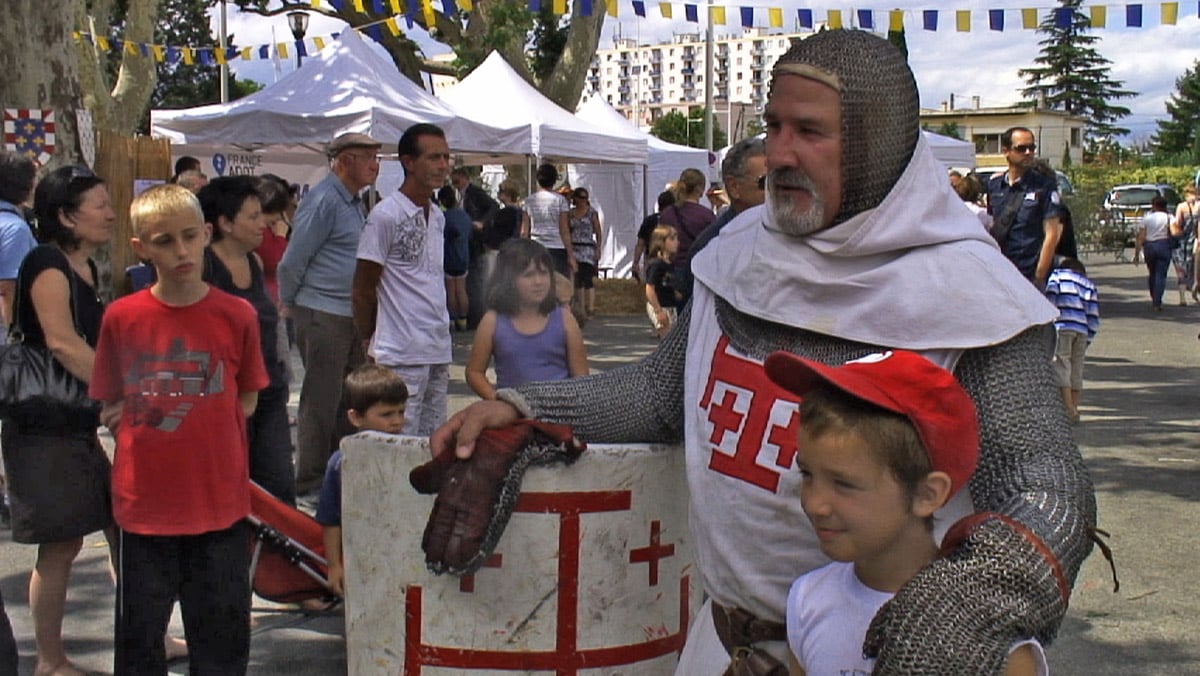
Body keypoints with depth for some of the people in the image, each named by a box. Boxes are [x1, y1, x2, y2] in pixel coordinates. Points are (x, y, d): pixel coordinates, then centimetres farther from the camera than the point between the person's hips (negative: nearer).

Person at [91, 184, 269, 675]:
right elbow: (110, 406, 6)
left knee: (223, 635, 12)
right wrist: (145, 434, -9)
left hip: (220, 504, 0)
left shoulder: (237, 315, -4)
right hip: (144, 503, 0)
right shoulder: (122, 317, -5)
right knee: (139, 634, 14)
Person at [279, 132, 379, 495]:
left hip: (352, 315, 9)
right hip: (323, 315, -9)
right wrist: (290, 306, -2)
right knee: (322, 400, -3)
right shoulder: (324, 201, -14)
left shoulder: (354, 202, 16)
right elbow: (292, 263, -13)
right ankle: (310, 479, 6)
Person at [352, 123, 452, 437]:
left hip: (439, 352, 8)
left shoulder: (438, 216, 15)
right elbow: (363, 288, -7)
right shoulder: (386, 216, -10)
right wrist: (370, 340, -3)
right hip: (402, 355, -8)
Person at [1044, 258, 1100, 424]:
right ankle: (1074, 410, 13)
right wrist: (1088, 340, 19)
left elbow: (1050, 298, -1)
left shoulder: (1057, 275, 17)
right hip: (1082, 330, 4)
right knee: (1076, 369, 11)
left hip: (1062, 326, -4)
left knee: (1061, 367, -5)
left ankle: (1069, 409, -14)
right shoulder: (1090, 284, 27)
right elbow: (1093, 316, 18)